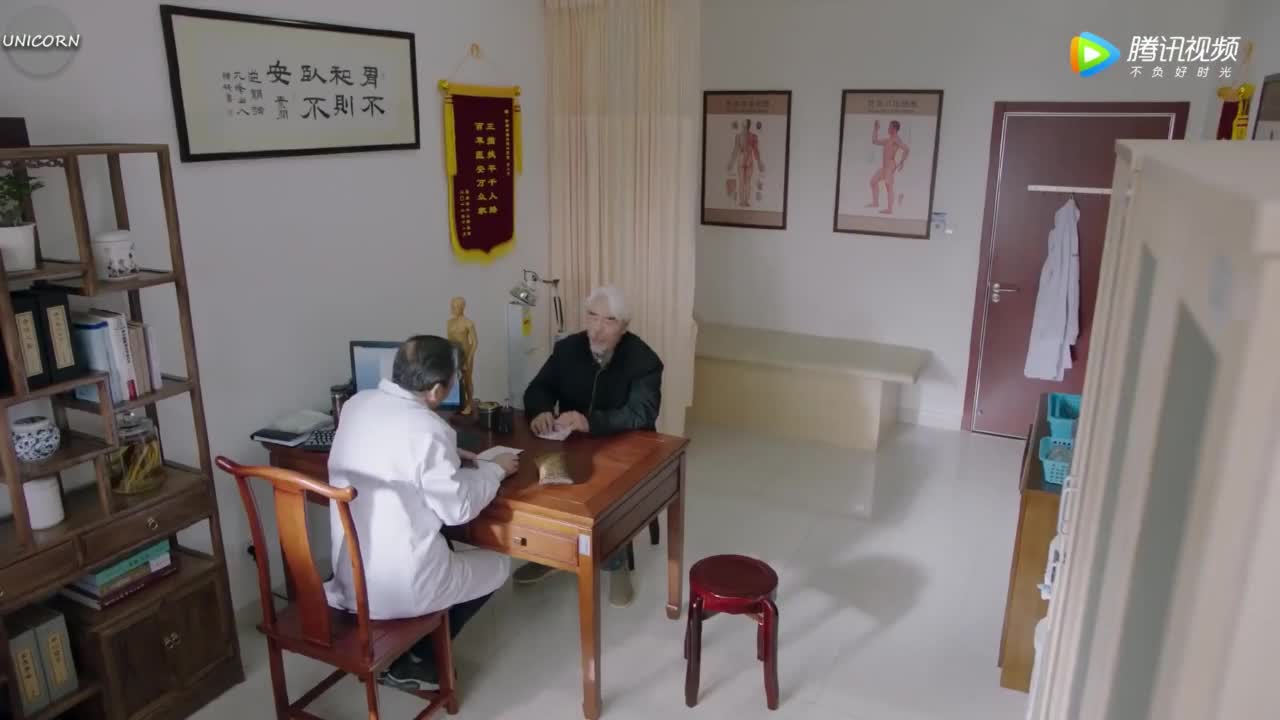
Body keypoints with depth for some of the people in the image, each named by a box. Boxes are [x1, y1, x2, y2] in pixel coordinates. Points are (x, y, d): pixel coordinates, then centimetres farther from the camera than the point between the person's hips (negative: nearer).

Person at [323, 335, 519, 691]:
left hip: (348, 576, 8)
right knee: (498, 565, 16)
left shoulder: (356, 404, -2)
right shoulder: (427, 428, -25)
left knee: (438, 543, 32)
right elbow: (458, 509, -14)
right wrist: (493, 470, 1)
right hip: (397, 588, -7)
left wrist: (448, 459, 12)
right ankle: (412, 661, 16)